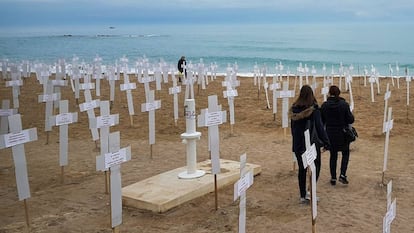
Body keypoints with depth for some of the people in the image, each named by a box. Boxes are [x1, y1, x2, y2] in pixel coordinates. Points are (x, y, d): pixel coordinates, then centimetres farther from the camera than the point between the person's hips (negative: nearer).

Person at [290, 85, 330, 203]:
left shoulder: (294, 109, 2)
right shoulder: (313, 109, -14)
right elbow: (319, 127, -13)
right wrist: (326, 142, -6)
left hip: (298, 144, 5)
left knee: (302, 169, 13)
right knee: (315, 167, 9)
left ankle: (303, 195, 17)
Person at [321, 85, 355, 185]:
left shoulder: (324, 105, -8)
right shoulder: (344, 105, -13)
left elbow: (321, 121, -2)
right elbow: (350, 120, -11)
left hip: (330, 135, 2)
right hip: (343, 134, -1)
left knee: (333, 156, 14)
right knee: (345, 154, 17)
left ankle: (333, 178, 16)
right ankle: (342, 175, 3)